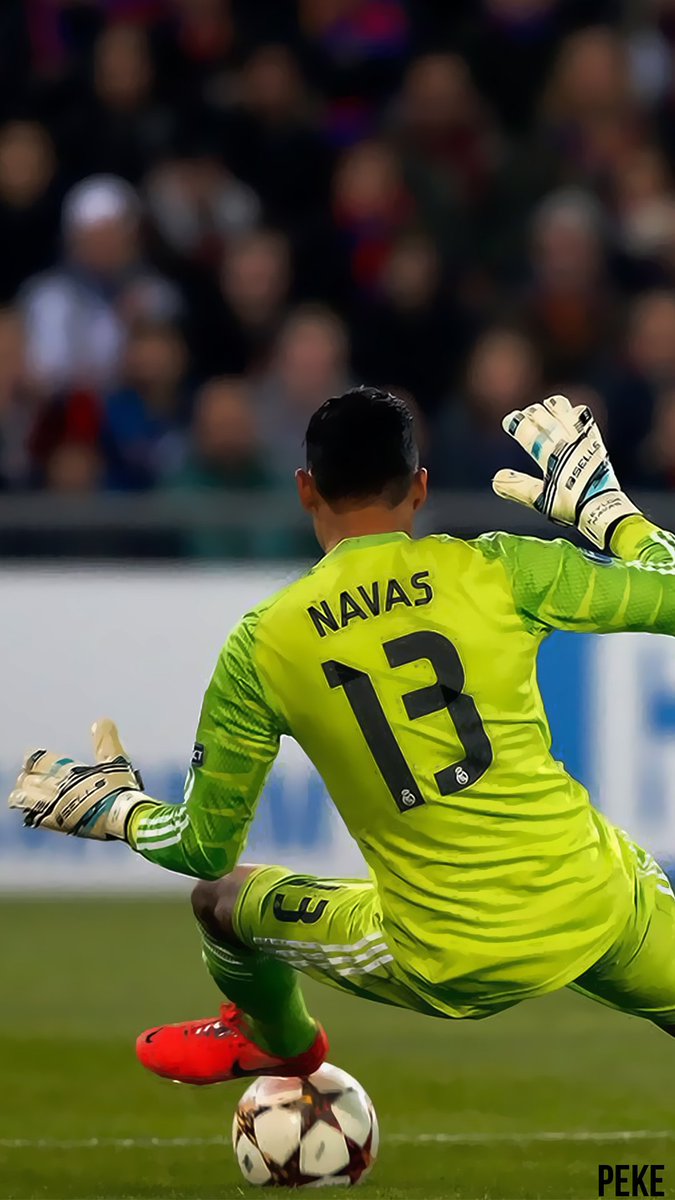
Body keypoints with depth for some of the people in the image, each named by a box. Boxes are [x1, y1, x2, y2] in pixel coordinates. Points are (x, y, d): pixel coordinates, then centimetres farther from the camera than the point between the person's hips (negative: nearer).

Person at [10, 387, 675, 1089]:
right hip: (597, 906, 0)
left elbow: (205, 848, 4)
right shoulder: (496, 570, -6)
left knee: (220, 899, 25)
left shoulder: (262, 644, -4)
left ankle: (281, 1042, 56)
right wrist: (598, 502, 18)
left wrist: (113, 808, 26)